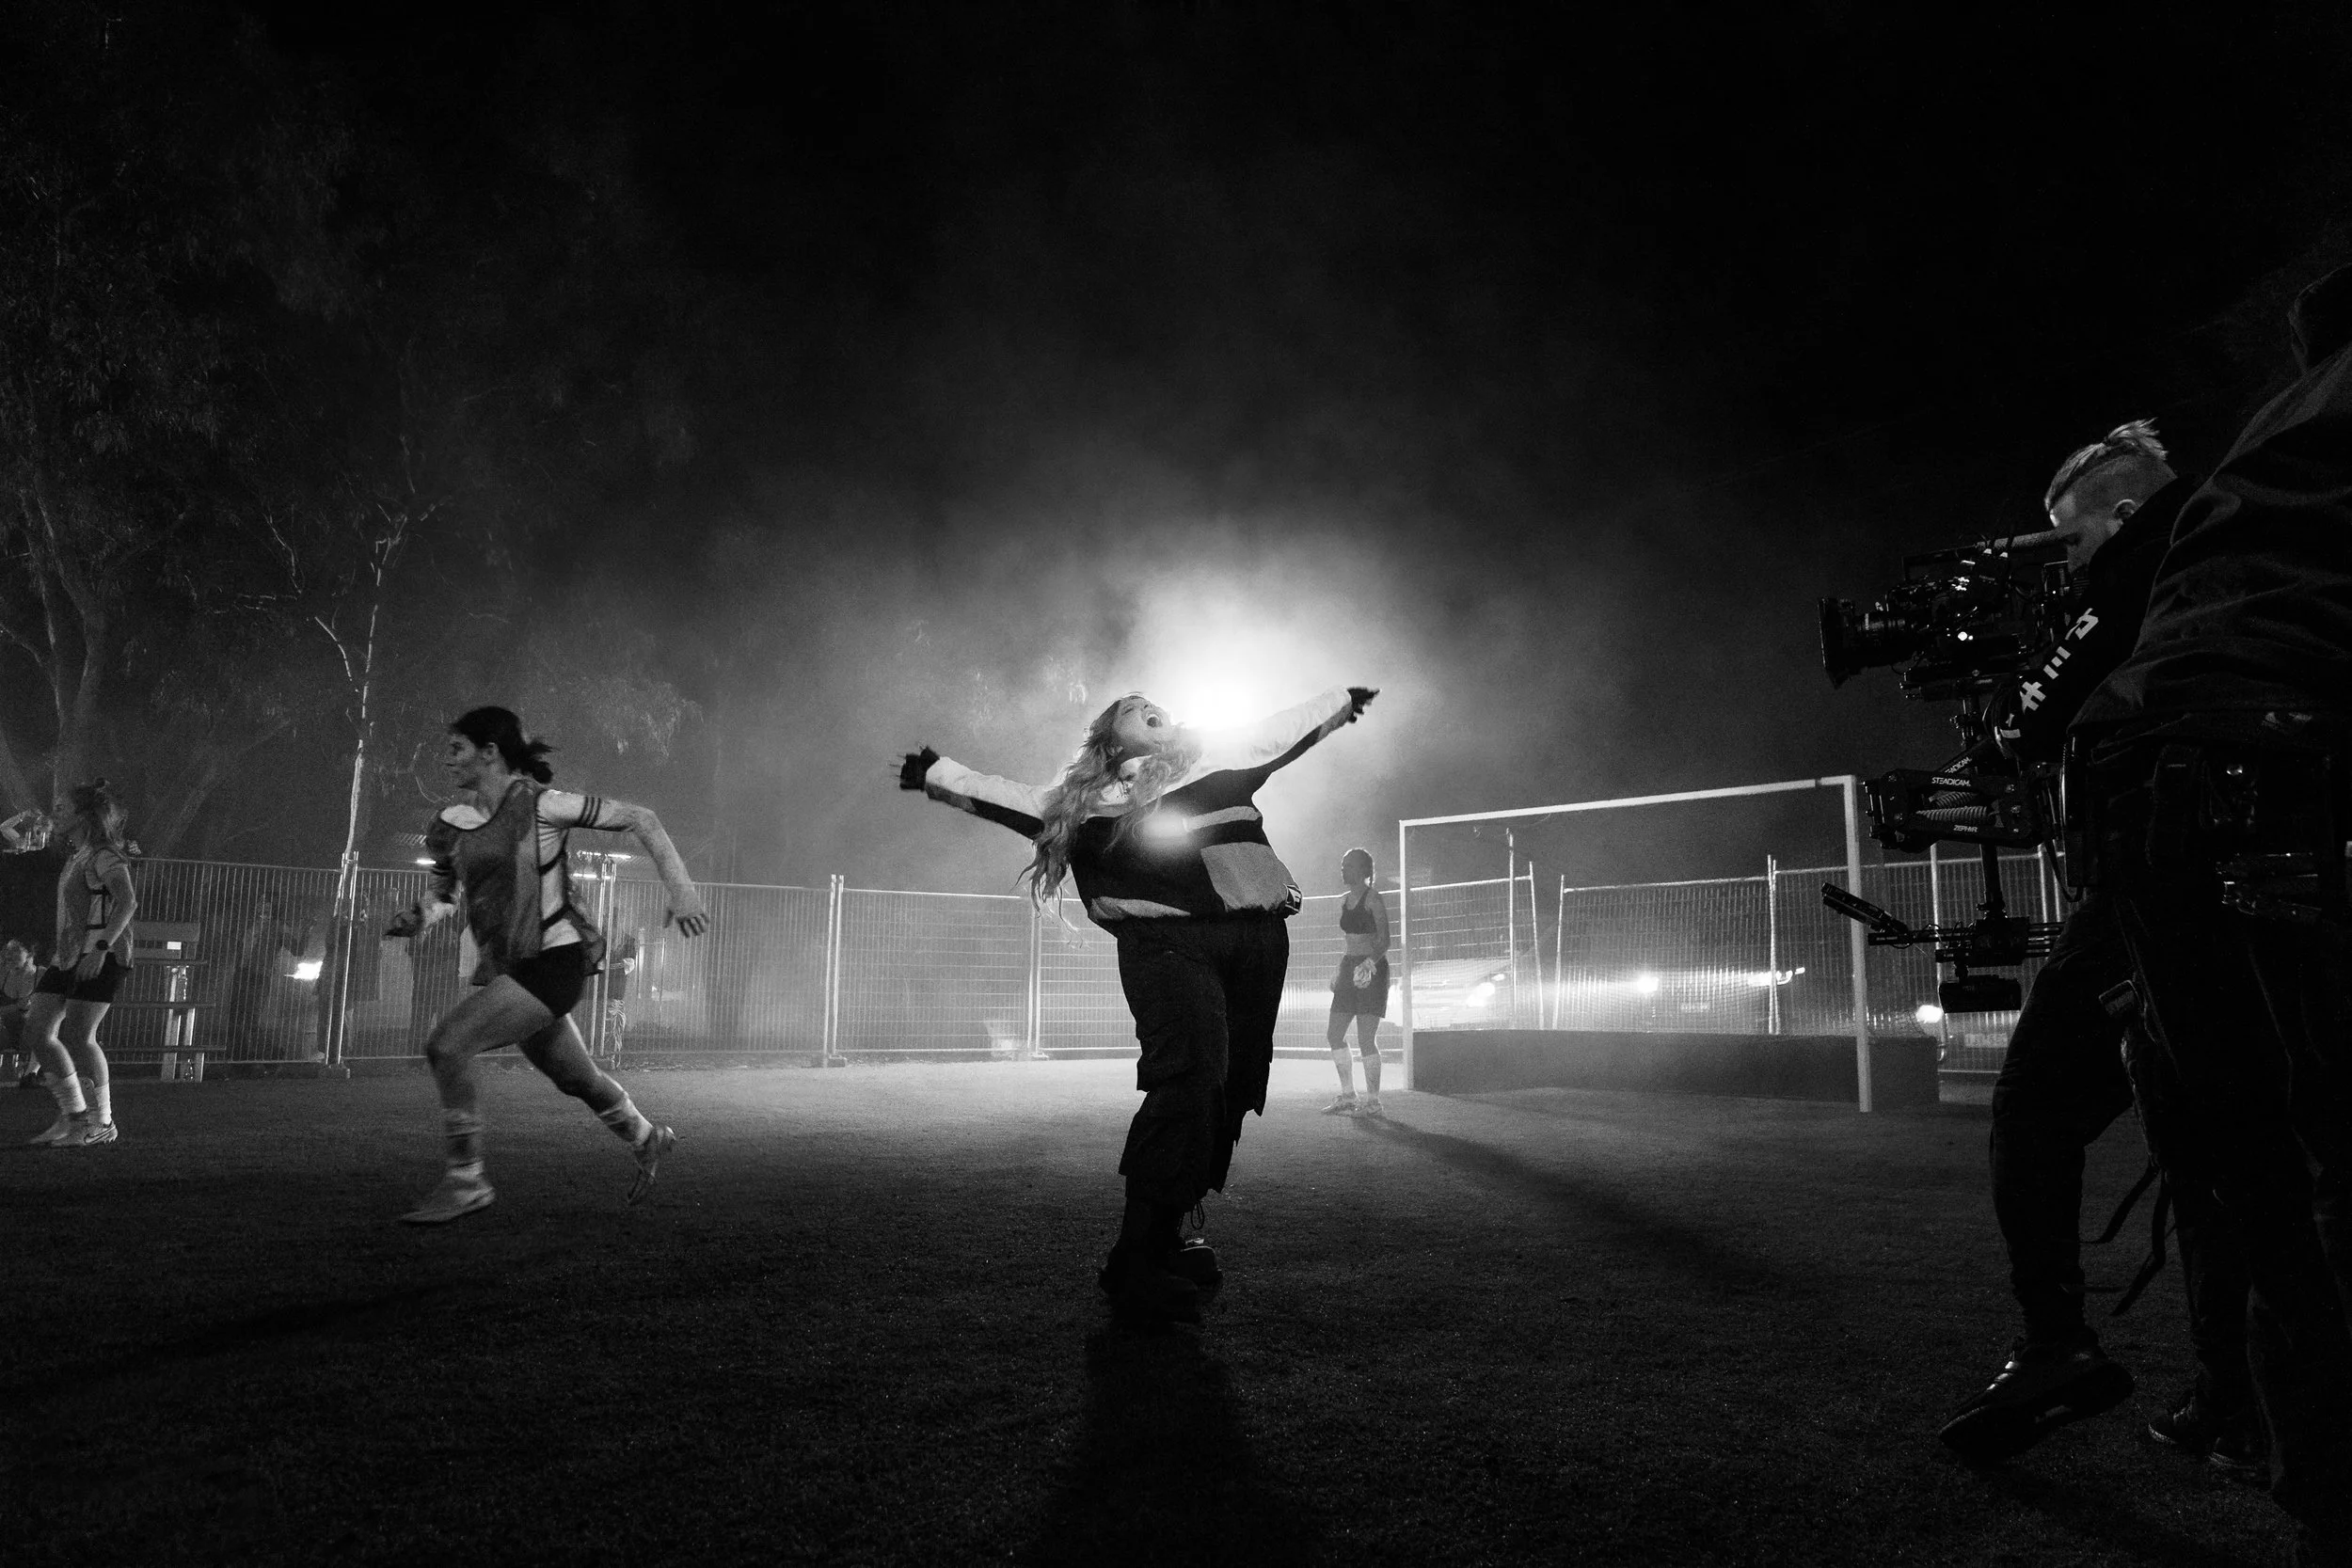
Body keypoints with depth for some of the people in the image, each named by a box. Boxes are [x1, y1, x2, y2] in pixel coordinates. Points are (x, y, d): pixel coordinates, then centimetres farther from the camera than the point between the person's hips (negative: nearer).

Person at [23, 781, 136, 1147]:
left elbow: (127, 902, -24)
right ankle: (73, 1115, 11)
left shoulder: (105, 856, -10)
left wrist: (101, 948, -31)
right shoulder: (75, 858, 19)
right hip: (69, 954, 10)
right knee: (36, 1028, 3)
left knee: (76, 1035, -12)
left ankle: (102, 1122, 0)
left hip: (99, 957, -10)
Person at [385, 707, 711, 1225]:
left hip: (554, 960, -7)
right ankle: (647, 1141, 46)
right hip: (506, 968, 7)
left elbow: (641, 819, -9)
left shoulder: (541, 805, -12)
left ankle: (465, 1182, -7)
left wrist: (681, 889, -16)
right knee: (574, 1078, 20)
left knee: (445, 1045, -19)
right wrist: (418, 914, -1)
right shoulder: (451, 824, 7)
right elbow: (443, 893, 22)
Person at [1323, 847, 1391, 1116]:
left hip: (1372, 972, -8)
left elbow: (1384, 940, -14)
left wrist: (1370, 963, -28)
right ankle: (1348, 1097, 13)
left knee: (1366, 1039, -8)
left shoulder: (1373, 898, -9)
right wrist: (1340, 973, 22)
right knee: (1334, 1035, 5)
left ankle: (1373, 1101, 1)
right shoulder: (1345, 900, 14)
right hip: (1349, 968, 8)